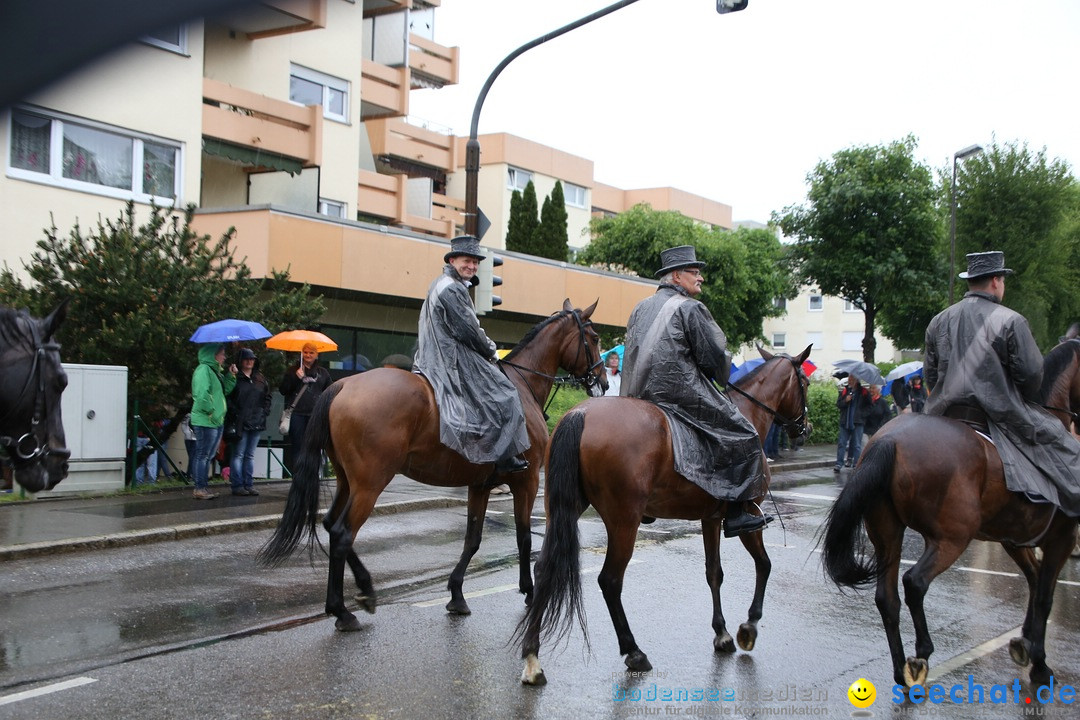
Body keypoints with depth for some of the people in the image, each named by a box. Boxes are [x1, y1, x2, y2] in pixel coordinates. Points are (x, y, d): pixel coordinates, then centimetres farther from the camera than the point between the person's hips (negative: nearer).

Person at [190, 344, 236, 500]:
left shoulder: (215, 371, 17)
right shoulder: (203, 370, -14)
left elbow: (225, 390, 21)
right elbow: (202, 394, -23)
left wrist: (231, 375, 9)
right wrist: (211, 412, -18)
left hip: (217, 422, 10)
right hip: (205, 421, -10)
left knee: (208, 456, 14)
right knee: (202, 455, -5)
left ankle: (204, 487, 21)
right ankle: (199, 488, -1)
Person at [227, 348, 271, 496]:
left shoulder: (260, 379, 14)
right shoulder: (235, 378, -4)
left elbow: (267, 396, 20)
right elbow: (228, 397, -9)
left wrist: (265, 411, 8)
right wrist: (235, 412, -15)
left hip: (257, 422, 6)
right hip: (240, 423, -6)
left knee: (250, 455, 11)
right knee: (239, 455, -2)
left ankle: (249, 484, 15)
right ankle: (237, 485, 1)